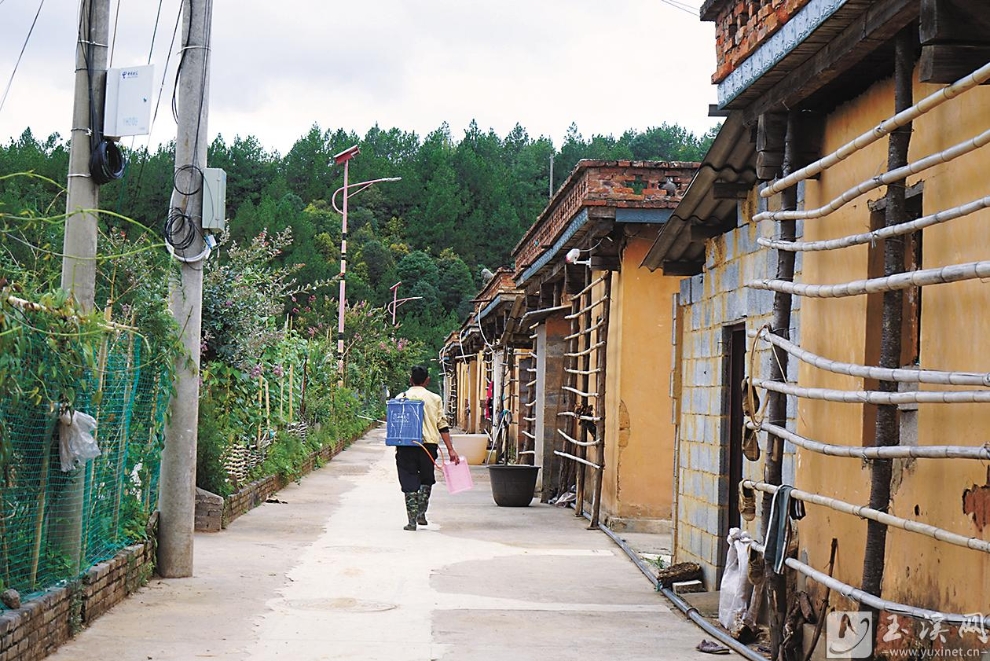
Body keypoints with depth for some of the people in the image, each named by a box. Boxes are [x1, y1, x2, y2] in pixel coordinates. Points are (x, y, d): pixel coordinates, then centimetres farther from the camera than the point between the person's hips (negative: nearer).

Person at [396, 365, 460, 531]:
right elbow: (442, 425, 1)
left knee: (409, 482, 3)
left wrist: (397, 447, 13)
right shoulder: (434, 398, 5)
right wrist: (450, 449, 1)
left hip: (406, 444, -1)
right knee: (427, 479, 20)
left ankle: (412, 520, -1)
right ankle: (421, 514, 15)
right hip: (429, 444, 1)